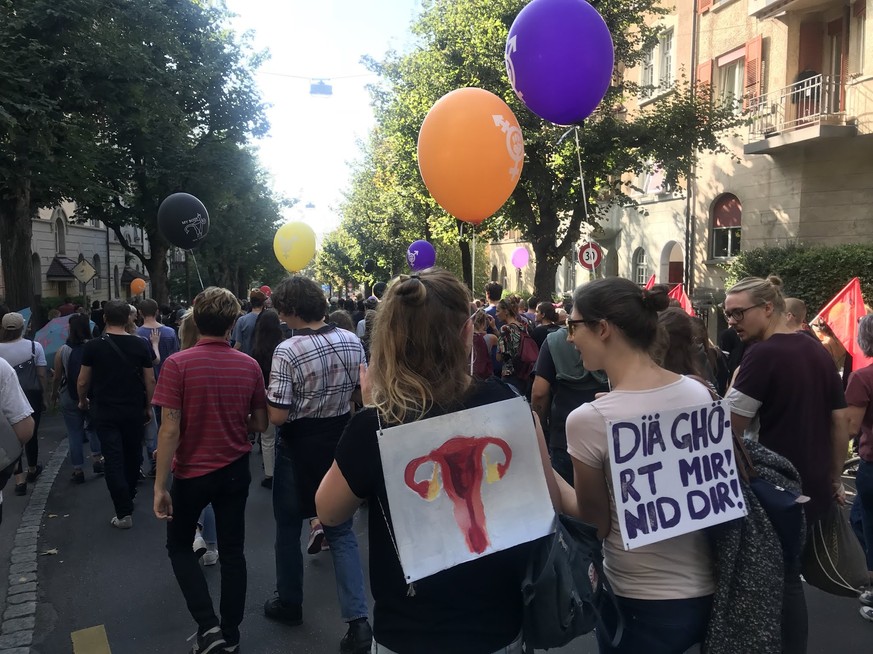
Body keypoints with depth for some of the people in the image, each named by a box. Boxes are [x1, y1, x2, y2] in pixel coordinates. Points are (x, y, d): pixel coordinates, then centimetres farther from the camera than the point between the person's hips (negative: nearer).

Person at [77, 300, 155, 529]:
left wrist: (83, 401, 17)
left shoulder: (93, 346, -8)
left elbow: (82, 382, -2)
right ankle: (129, 495, 37)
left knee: (113, 458, 0)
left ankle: (124, 513, -3)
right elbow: (150, 381, -3)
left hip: (104, 410, -1)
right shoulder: (140, 345, -6)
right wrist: (149, 407, 9)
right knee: (133, 454, 19)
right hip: (134, 409, 2)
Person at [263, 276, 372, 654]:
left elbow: (277, 416, -21)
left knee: (288, 527, 18)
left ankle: (289, 603, 34)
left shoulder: (287, 351, -21)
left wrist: (268, 395, -1)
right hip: (341, 442, 5)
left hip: (299, 447, -4)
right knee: (342, 532, 12)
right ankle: (358, 620, 5)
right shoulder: (351, 341, -5)